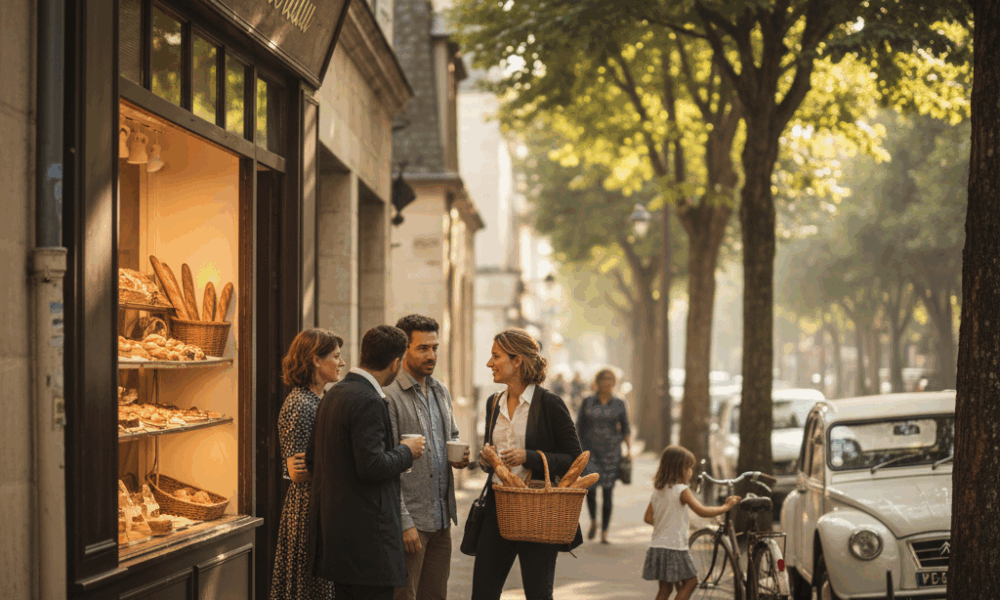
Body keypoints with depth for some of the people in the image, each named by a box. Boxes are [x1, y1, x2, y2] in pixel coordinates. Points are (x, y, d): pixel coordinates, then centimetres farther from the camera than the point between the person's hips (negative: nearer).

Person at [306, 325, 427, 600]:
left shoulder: (333, 394, 13)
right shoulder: (368, 402, -17)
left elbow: (311, 458, 18)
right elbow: (372, 466, -23)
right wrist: (406, 452, -6)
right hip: (366, 531, -10)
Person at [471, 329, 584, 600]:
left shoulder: (549, 404, -8)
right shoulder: (494, 404, 12)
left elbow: (575, 459, -7)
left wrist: (529, 457, -18)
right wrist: (485, 458, 1)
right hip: (498, 508, 6)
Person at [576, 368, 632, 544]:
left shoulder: (619, 404, 7)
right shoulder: (587, 402, 6)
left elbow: (626, 429, 9)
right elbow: (579, 427, 8)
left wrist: (629, 448, -4)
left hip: (611, 453, 0)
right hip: (590, 450, 0)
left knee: (607, 493, -3)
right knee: (590, 488, -12)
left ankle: (604, 531, 7)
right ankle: (593, 521, 17)